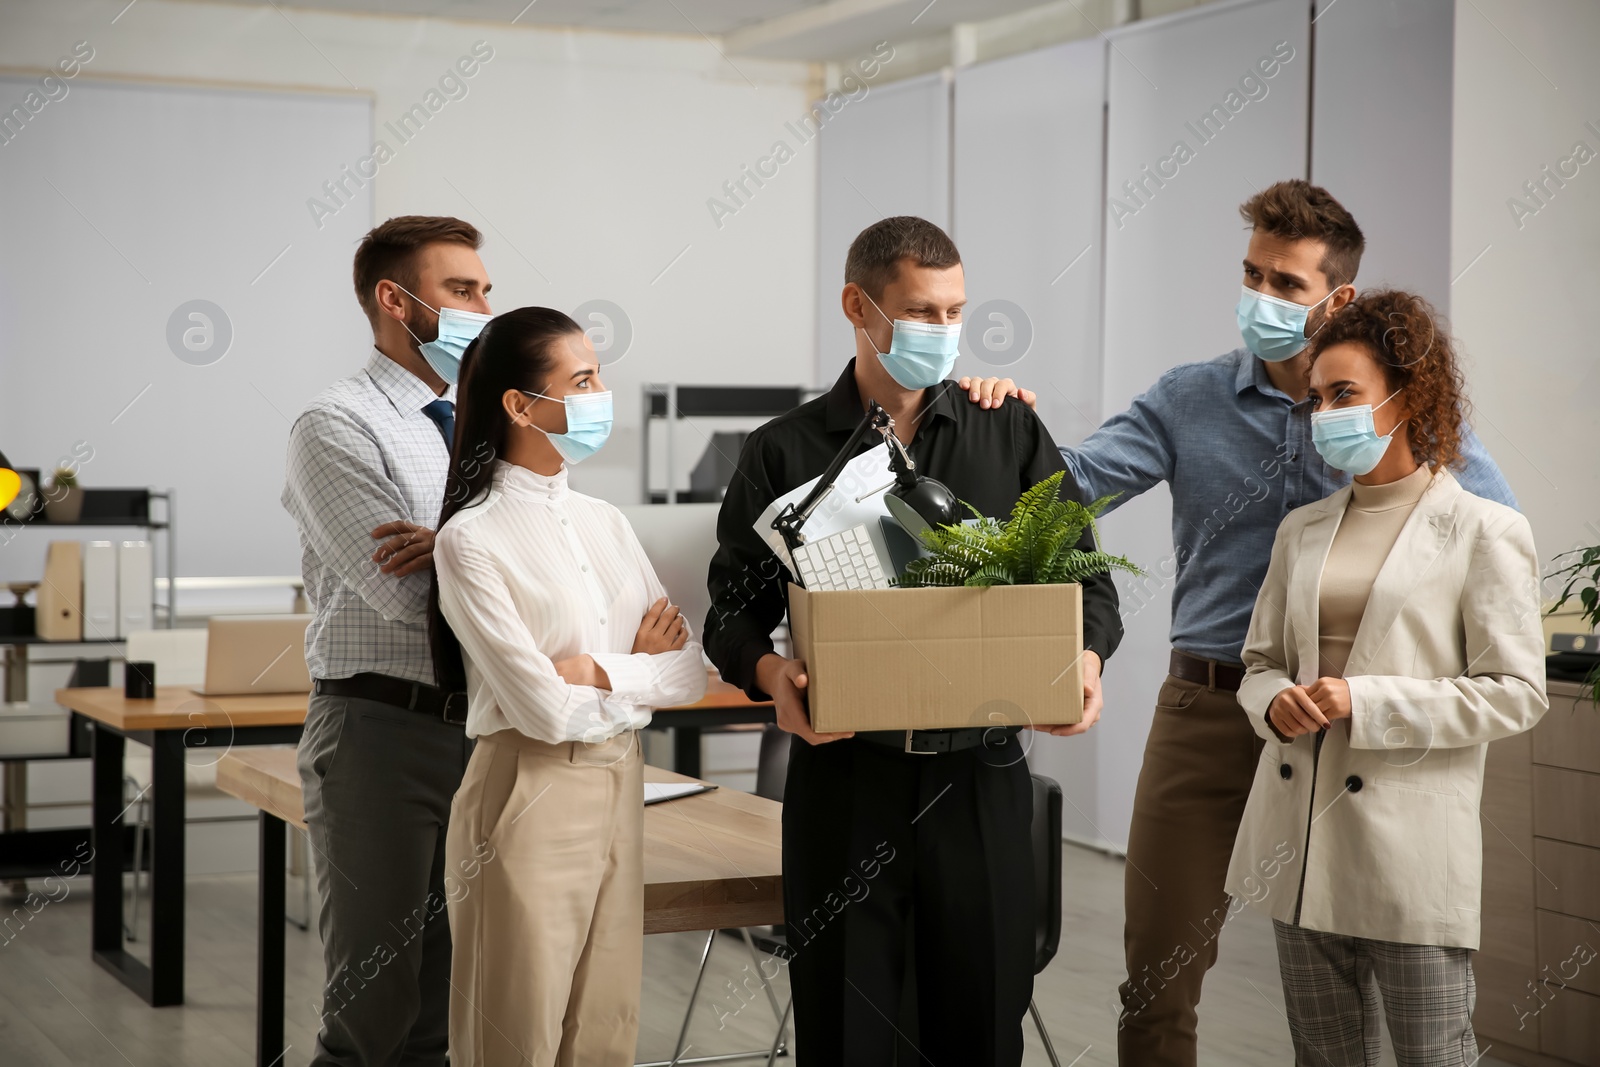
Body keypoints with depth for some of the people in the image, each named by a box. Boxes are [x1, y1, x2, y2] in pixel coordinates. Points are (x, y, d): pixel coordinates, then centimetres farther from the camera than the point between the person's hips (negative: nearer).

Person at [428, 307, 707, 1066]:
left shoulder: (604, 522, 9)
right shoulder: (473, 539, -10)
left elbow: (690, 673, 3)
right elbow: (547, 709, -17)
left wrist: (599, 672, -12)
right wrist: (642, 666, -3)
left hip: (620, 791, 6)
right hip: (531, 797, -6)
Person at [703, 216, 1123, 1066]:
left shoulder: (1012, 435, 9)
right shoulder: (784, 452, 4)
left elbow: (1084, 576, 9)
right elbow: (734, 611, 4)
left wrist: (1085, 656, -12)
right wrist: (771, 673, -17)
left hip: (978, 774, 1)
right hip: (845, 778, -1)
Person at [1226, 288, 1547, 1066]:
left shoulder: (1483, 531, -3)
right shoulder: (1302, 530, 13)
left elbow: (1514, 693, -8)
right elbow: (1259, 661, 19)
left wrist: (1363, 704, -16)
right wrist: (1275, 702, -5)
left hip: (1409, 847, -5)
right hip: (1301, 839, 5)